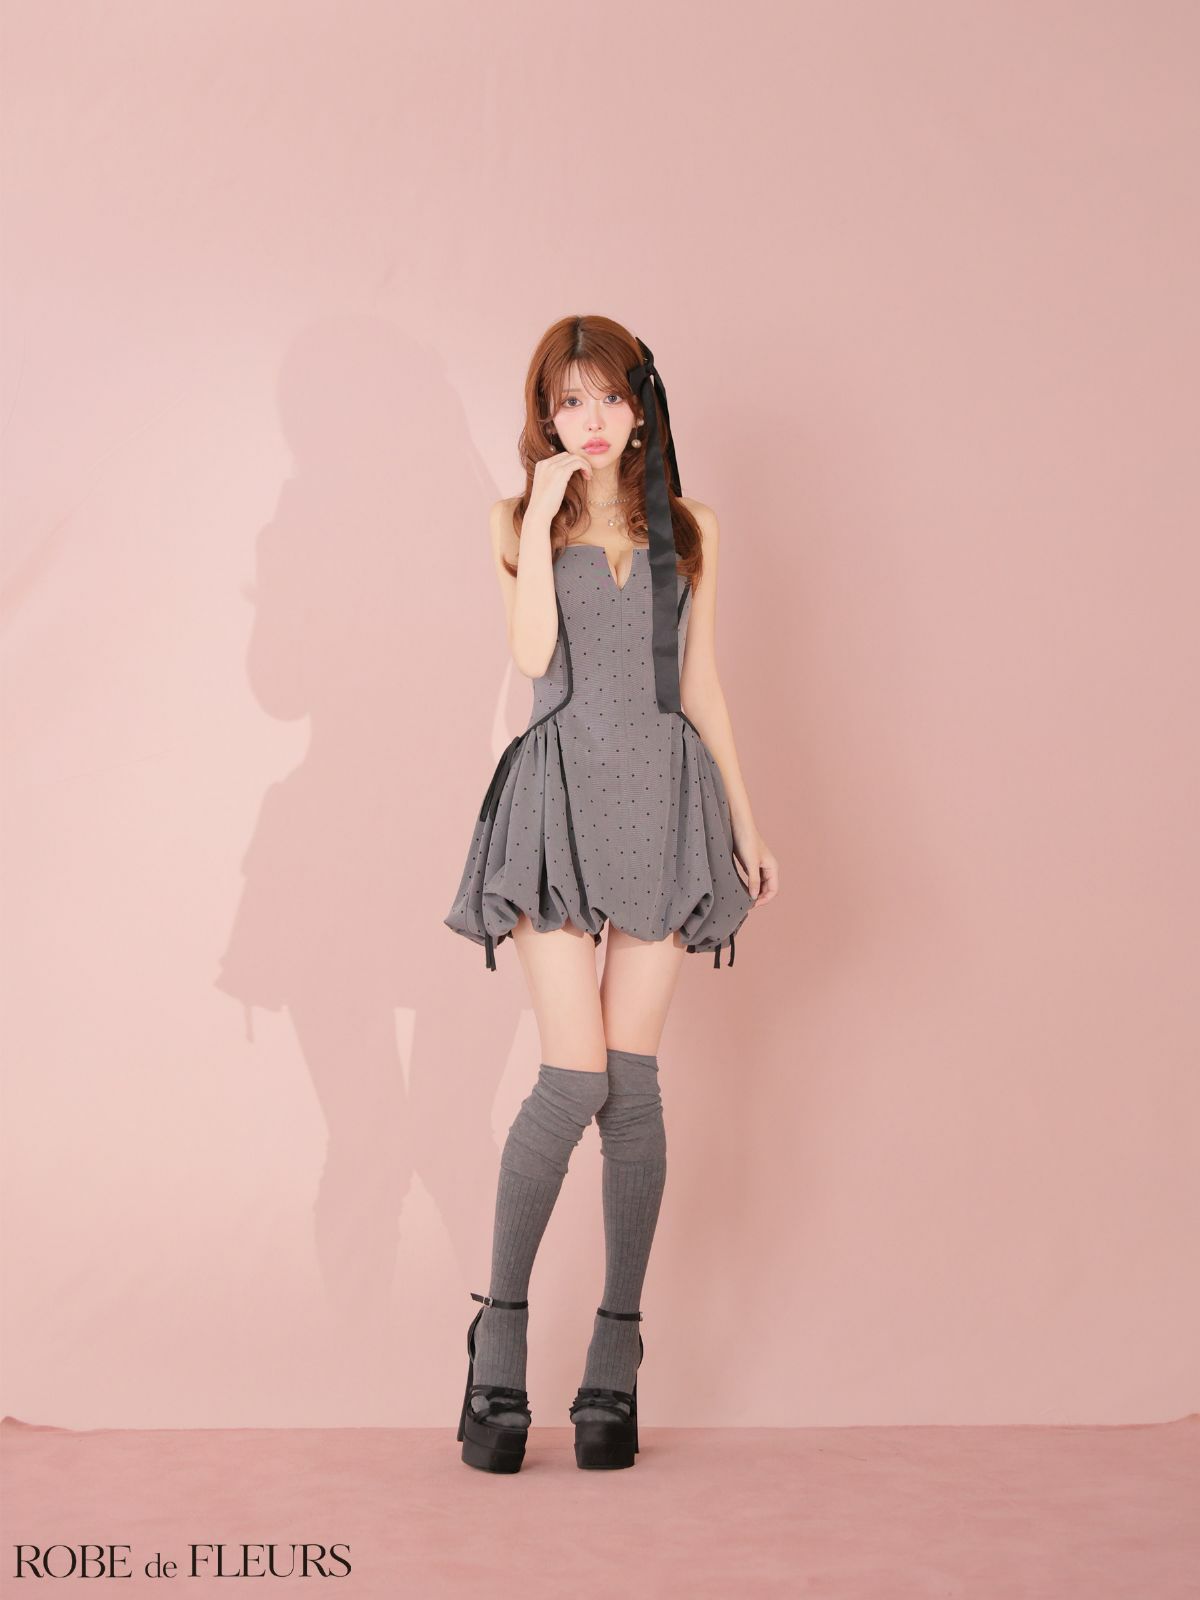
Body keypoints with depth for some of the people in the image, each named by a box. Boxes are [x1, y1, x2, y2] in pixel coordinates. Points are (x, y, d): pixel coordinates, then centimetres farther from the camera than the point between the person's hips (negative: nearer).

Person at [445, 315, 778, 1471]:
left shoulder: (688, 530, 13)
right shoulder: (519, 520, 8)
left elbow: (701, 685, 14)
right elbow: (532, 653, -9)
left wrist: (745, 820, 11)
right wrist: (544, 514, -8)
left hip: (663, 798, 2)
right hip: (562, 792, -2)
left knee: (632, 1079, 2)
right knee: (576, 1078, -11)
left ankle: (615, 1360, 10)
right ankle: (499, 1344, 6)